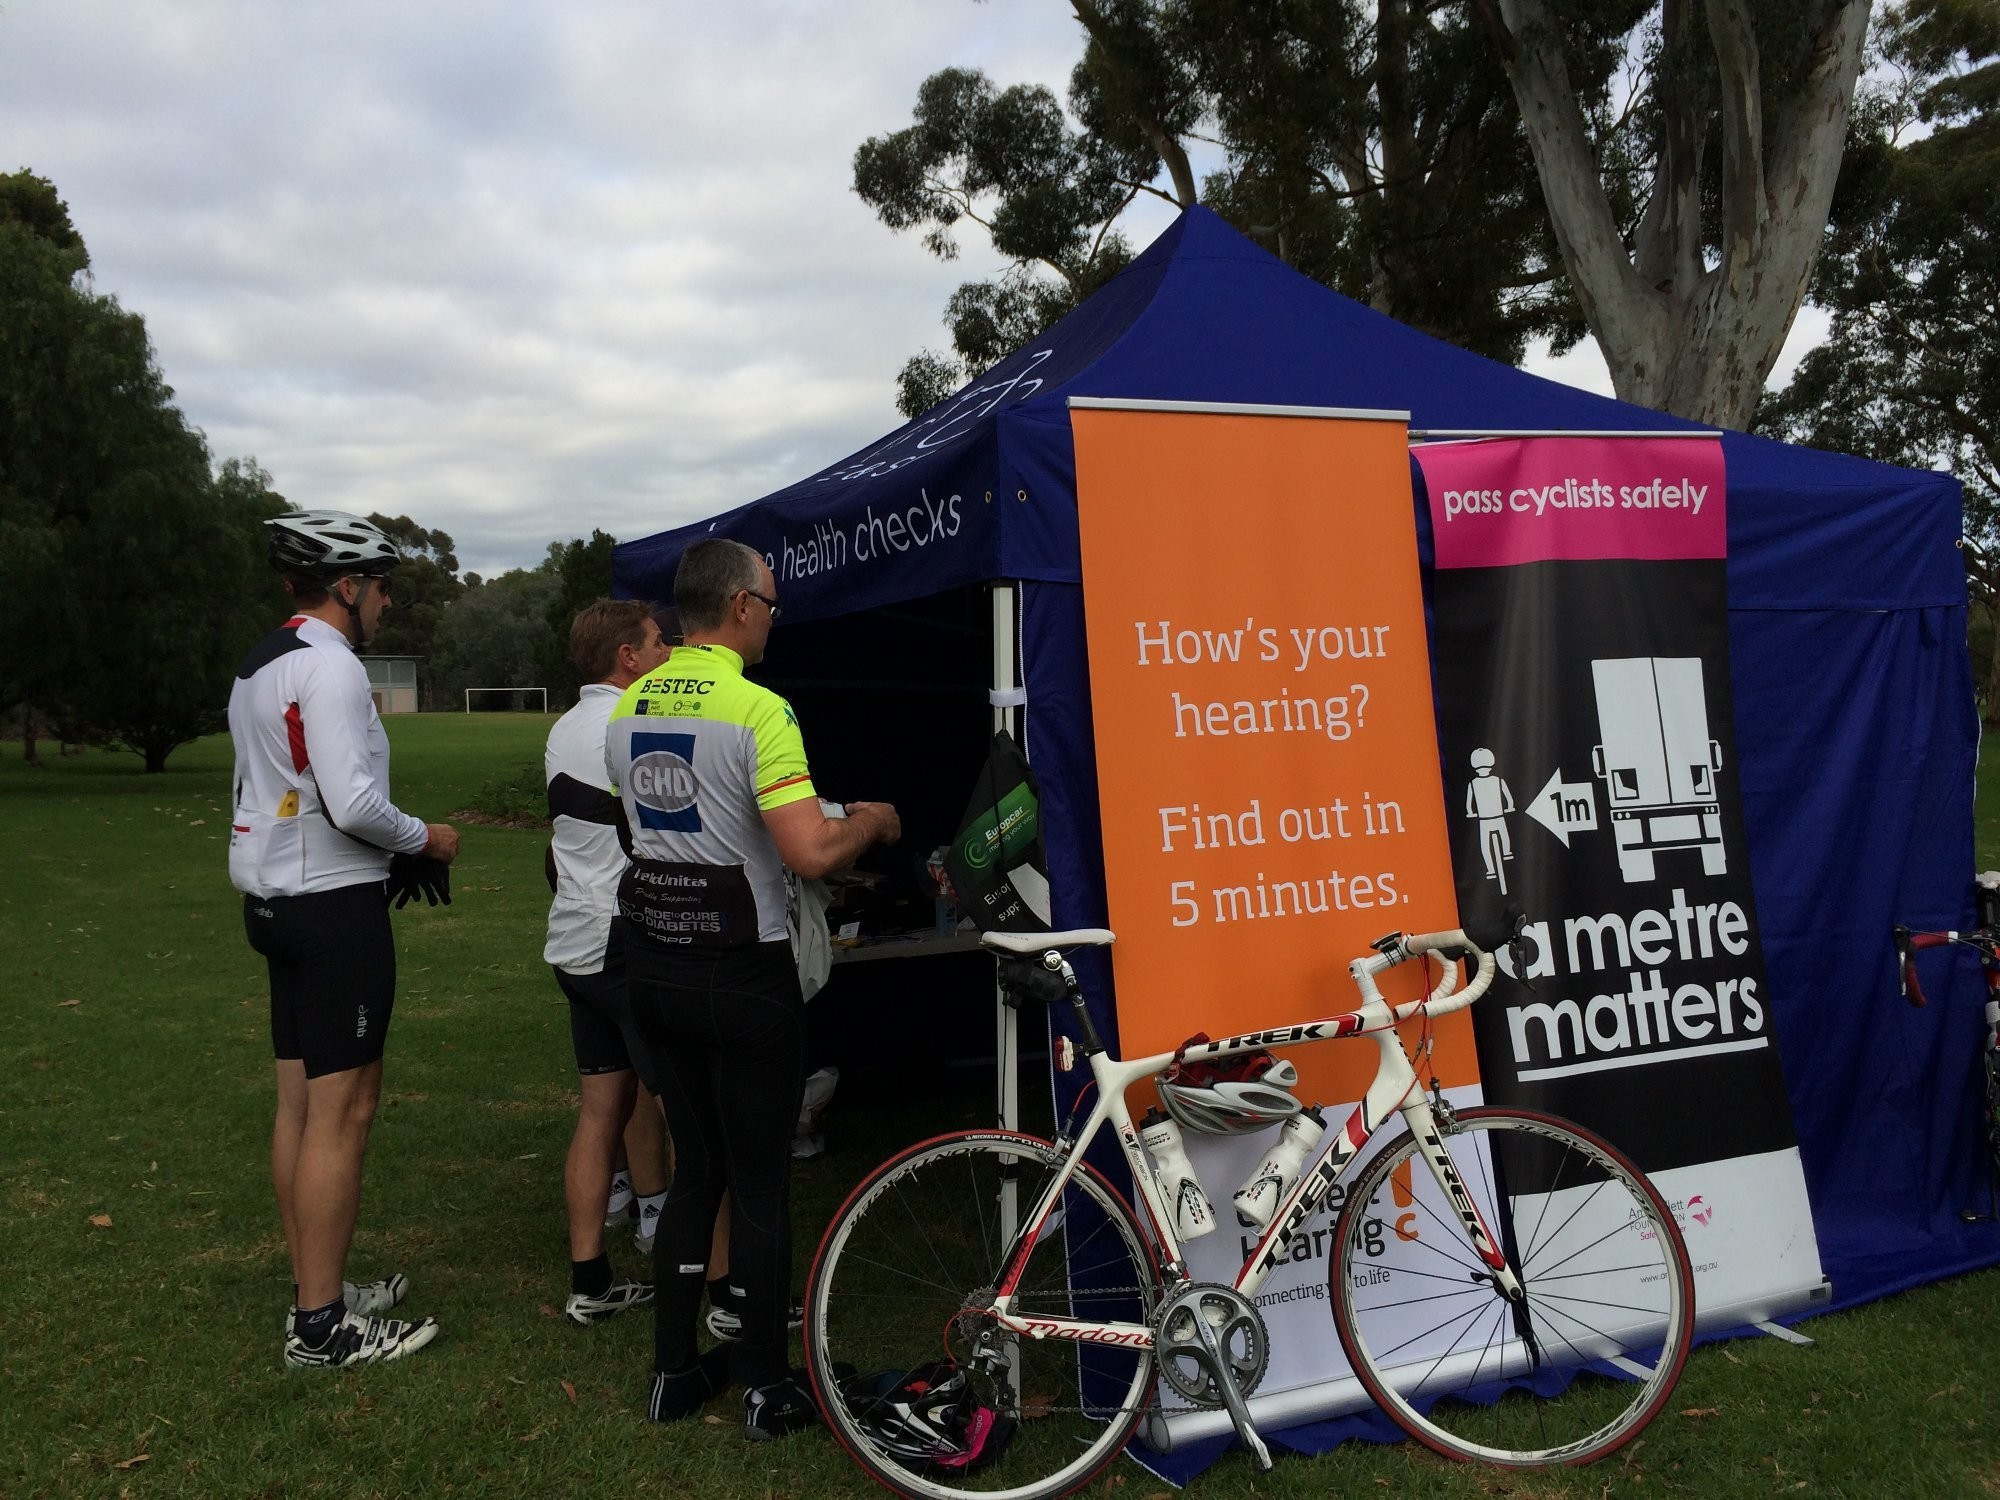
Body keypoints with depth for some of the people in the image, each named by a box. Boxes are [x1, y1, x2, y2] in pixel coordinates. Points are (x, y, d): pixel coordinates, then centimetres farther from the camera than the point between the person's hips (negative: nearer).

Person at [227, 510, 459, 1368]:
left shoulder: (257, 669, 15)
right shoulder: (331, 666, -17)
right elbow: (353, 805, -25)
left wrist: (394, 849, 13)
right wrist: (425, 838, -7)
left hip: (279, 899, 10)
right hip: (337, 907, -10)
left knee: (301, 1103, 15)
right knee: (343, 1111, -5)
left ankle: (314, 1292, 26)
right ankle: (322, 1327, 3)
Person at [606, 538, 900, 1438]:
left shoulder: (628, 709, 6)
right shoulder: (758, 709, -18)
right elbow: (811, 854, -25)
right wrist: (869, 822, -4)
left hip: (654, 968, 7)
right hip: (743, 975, -7)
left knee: (695, 1168, 18)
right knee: (760, 1184, 6)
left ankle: (674, 1372, 27)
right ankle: (768, 1388, 18)